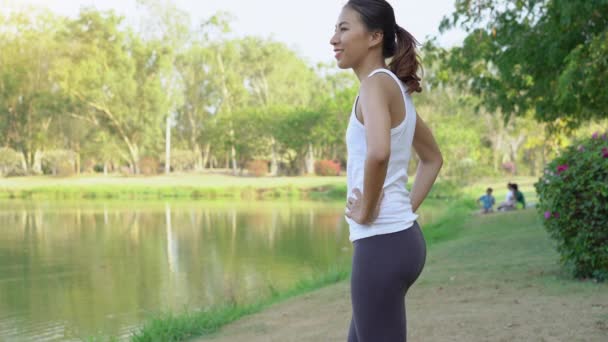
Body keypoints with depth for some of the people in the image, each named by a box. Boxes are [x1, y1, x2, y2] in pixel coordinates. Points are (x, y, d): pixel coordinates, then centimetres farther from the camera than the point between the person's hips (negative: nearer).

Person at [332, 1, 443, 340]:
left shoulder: (377, 83, -13)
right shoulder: (397, 88, 15)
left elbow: (378, 152, -32)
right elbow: (433, 158, 27)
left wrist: (366, 209, -18)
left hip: (382, 242, -10)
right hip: (402, 236, 10)